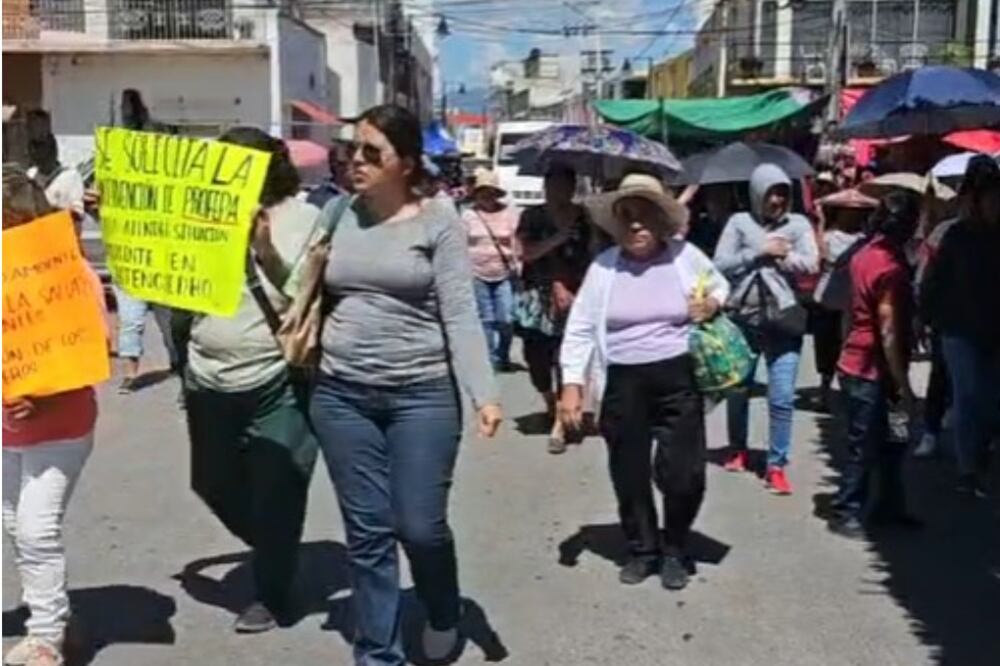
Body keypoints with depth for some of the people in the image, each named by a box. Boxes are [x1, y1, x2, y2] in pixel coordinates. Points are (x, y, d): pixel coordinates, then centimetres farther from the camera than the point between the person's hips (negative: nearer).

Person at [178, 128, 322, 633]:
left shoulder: (303, 219, -8)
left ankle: (272, 594, 27)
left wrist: (267, 252, -25)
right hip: (209, 382, 5)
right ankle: (273, 551, 44)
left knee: (274, 492, 4)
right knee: (214, 484, 18)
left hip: (278, 384, -5)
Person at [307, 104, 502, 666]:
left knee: (420, 527, 2)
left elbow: (461, 314, -9)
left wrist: (485, 394, -18)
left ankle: (444, 615, 34)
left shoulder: (439, 221, -4)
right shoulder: (337, 217, 7)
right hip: (341, 395, 3)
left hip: (422, 395, -3)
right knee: (368, 532, 7)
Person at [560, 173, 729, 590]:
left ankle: (674, 551, 26)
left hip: (679, 379, 0)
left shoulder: (686, 256, 0)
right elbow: (580, 329, 1)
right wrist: (572, 384, -7)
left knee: (685, 473, -1)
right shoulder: (603, 266, -1)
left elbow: (720, 286, 18)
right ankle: (642, 549, 34)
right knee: (629, 474, 10)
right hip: (623, 384, 1)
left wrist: (713, 304, -6)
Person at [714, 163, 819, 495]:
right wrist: (760, 252, -12)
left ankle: (776, 466, 5)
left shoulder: (798, 223, 4)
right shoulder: (739, 222, 2)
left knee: (782, 398, -5)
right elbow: (720, 264, -7)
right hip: (743, 317, 1)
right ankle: (738, 449, 38)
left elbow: (811, 264, -7)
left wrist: (778, 255, -12)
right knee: (738, 390, 16)